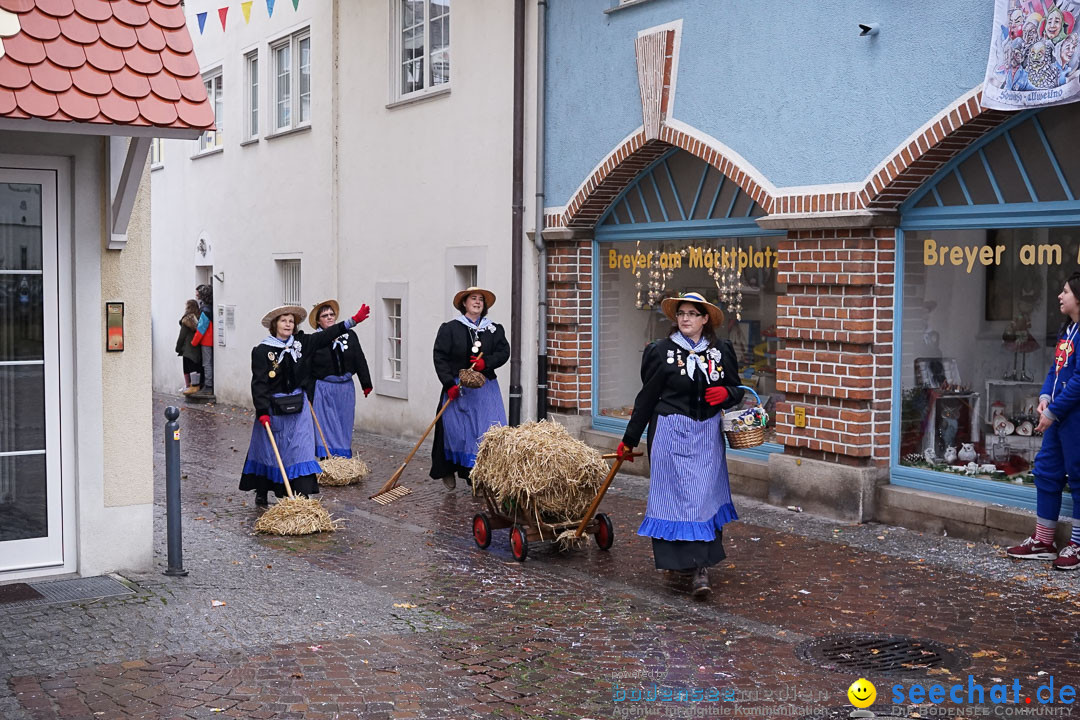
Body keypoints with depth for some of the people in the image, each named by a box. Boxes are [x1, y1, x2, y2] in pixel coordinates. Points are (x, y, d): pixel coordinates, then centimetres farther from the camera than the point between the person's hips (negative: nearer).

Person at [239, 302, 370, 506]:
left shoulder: (302, 343, 3)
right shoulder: (262, 351, -9)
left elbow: (327, 335, 5)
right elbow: (258, 383, -12)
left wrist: (353, 320, -2)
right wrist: (262, 411, -18)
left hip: (297, 406, 3)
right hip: (272, 407, -3)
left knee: (301, 449, -3)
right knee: (267, 449, 10)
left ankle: (303, 495, -4)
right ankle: (261, 493, 27)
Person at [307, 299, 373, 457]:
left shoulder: (349, 336, 4)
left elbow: (360, 360, 9)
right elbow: (306, 369, -3)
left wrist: (366, 384, 9)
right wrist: (308, 394, -5)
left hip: (346, 389, 3)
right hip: (324, 390, -3)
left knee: (344, 428, 9)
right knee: (326, 428, -2)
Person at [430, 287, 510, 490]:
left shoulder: (494, 330, 11)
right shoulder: (450, 329, 1)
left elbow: (504, 352, 4)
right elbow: (440, 357, -4)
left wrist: (486, 362, -15)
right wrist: (449, 384, -13)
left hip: (485, 389, 2)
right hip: (457, 388, -2)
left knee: (490, 431, -5)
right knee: (455, 430, 0)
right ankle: (448, 470, 20)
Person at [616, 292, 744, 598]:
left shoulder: (722, 351, 7)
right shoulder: (662, 352, -1)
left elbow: (737, 390, 16)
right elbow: (647, 398, 3)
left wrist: (726, 393, -9)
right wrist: (629, 440, 5)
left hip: (708, 434, 2)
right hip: (671, 432, -2)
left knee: (707, 496, -2)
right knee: (675, 494, -5)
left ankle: (701, 565, 2)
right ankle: (680, 560, 3)